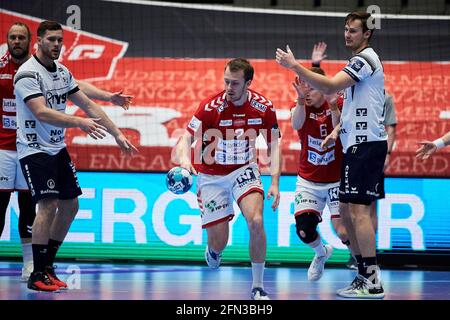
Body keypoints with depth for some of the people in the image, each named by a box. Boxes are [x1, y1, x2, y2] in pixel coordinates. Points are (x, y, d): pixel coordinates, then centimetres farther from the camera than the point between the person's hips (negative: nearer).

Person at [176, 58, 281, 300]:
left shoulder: (263, 107, -13)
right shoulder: (211, 107, -21)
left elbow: (273, 146, -3)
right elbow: (187, 138, -24)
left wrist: (275, 183, -12)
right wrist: (184, 159, -47)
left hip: (244, 170, 1)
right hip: (211, 176, -1)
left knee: (256, 221, -24)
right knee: (219, 242, -1)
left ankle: (258, 287, -9)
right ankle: (213, 250, 42)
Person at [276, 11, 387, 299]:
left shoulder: (365, 58, -11)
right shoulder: (363, 60, 21)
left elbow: (330, 86, -22)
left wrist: (294, 66, -21)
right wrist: (338, 130, 15)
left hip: (365, 144, -11)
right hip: (358, 144, 11)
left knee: (358, 208, -13)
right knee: (346, 208, 12)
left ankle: (373, 283, -15)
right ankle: (364, 273, 16)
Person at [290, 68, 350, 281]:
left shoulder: (339, 104, -10)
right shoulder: (302, 108, -7)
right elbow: (296, 125, -31)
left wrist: (333, 107, -47)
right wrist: (300, 100, -51)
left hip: (337, 180, -2)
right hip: (308, 181, 2)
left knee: (343, 232, -13)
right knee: (304, 230, -10)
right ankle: (322, 252, 25)